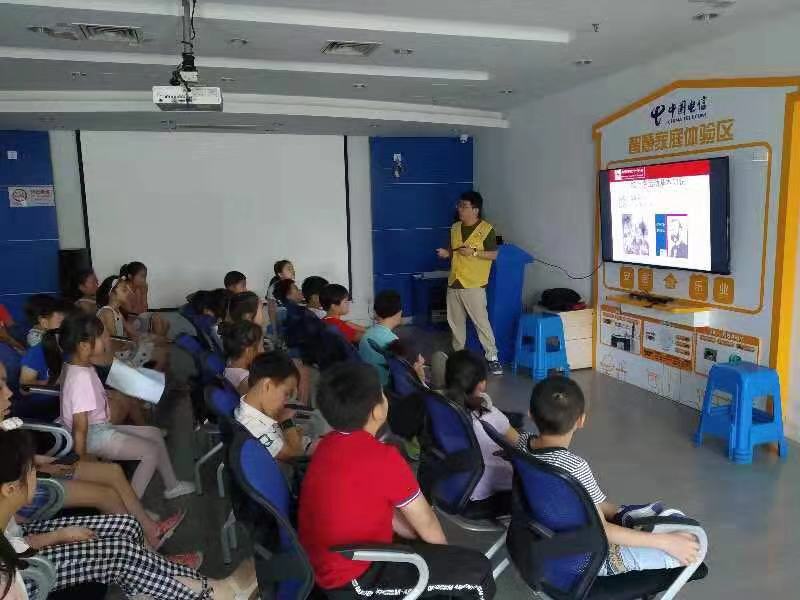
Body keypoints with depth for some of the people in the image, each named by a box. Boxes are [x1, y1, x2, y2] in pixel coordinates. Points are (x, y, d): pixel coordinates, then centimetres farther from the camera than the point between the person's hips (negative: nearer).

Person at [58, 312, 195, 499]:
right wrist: (82, 460, -21)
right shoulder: (82, 378, -28)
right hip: (94, 436, -10)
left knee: (155, 433, 15)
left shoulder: (84, 367, 2)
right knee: (151, 452, -6)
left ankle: (171, 485, 27)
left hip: (103, 426, 10)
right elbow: (80, 425, -26)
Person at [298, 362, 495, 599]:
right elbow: (426, 523, -9)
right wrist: (447, 554, 10)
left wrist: (422, 540, 12)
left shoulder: (329, 445, 0)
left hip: (323, 564, 9)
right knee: (478, 572, -4)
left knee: (422, 541, 27)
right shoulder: (382, 458, -24)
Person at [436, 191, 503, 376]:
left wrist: (473, 252, -20)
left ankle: (492, 357, 5)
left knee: (481, 322, -5)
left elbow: (494, 254, -9)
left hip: (474, 284, -6)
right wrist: (446, 253, -2)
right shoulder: (455, 227, 10)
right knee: (455, 321, 13)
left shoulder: (486, 229, -9)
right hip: (454, 282, 6)